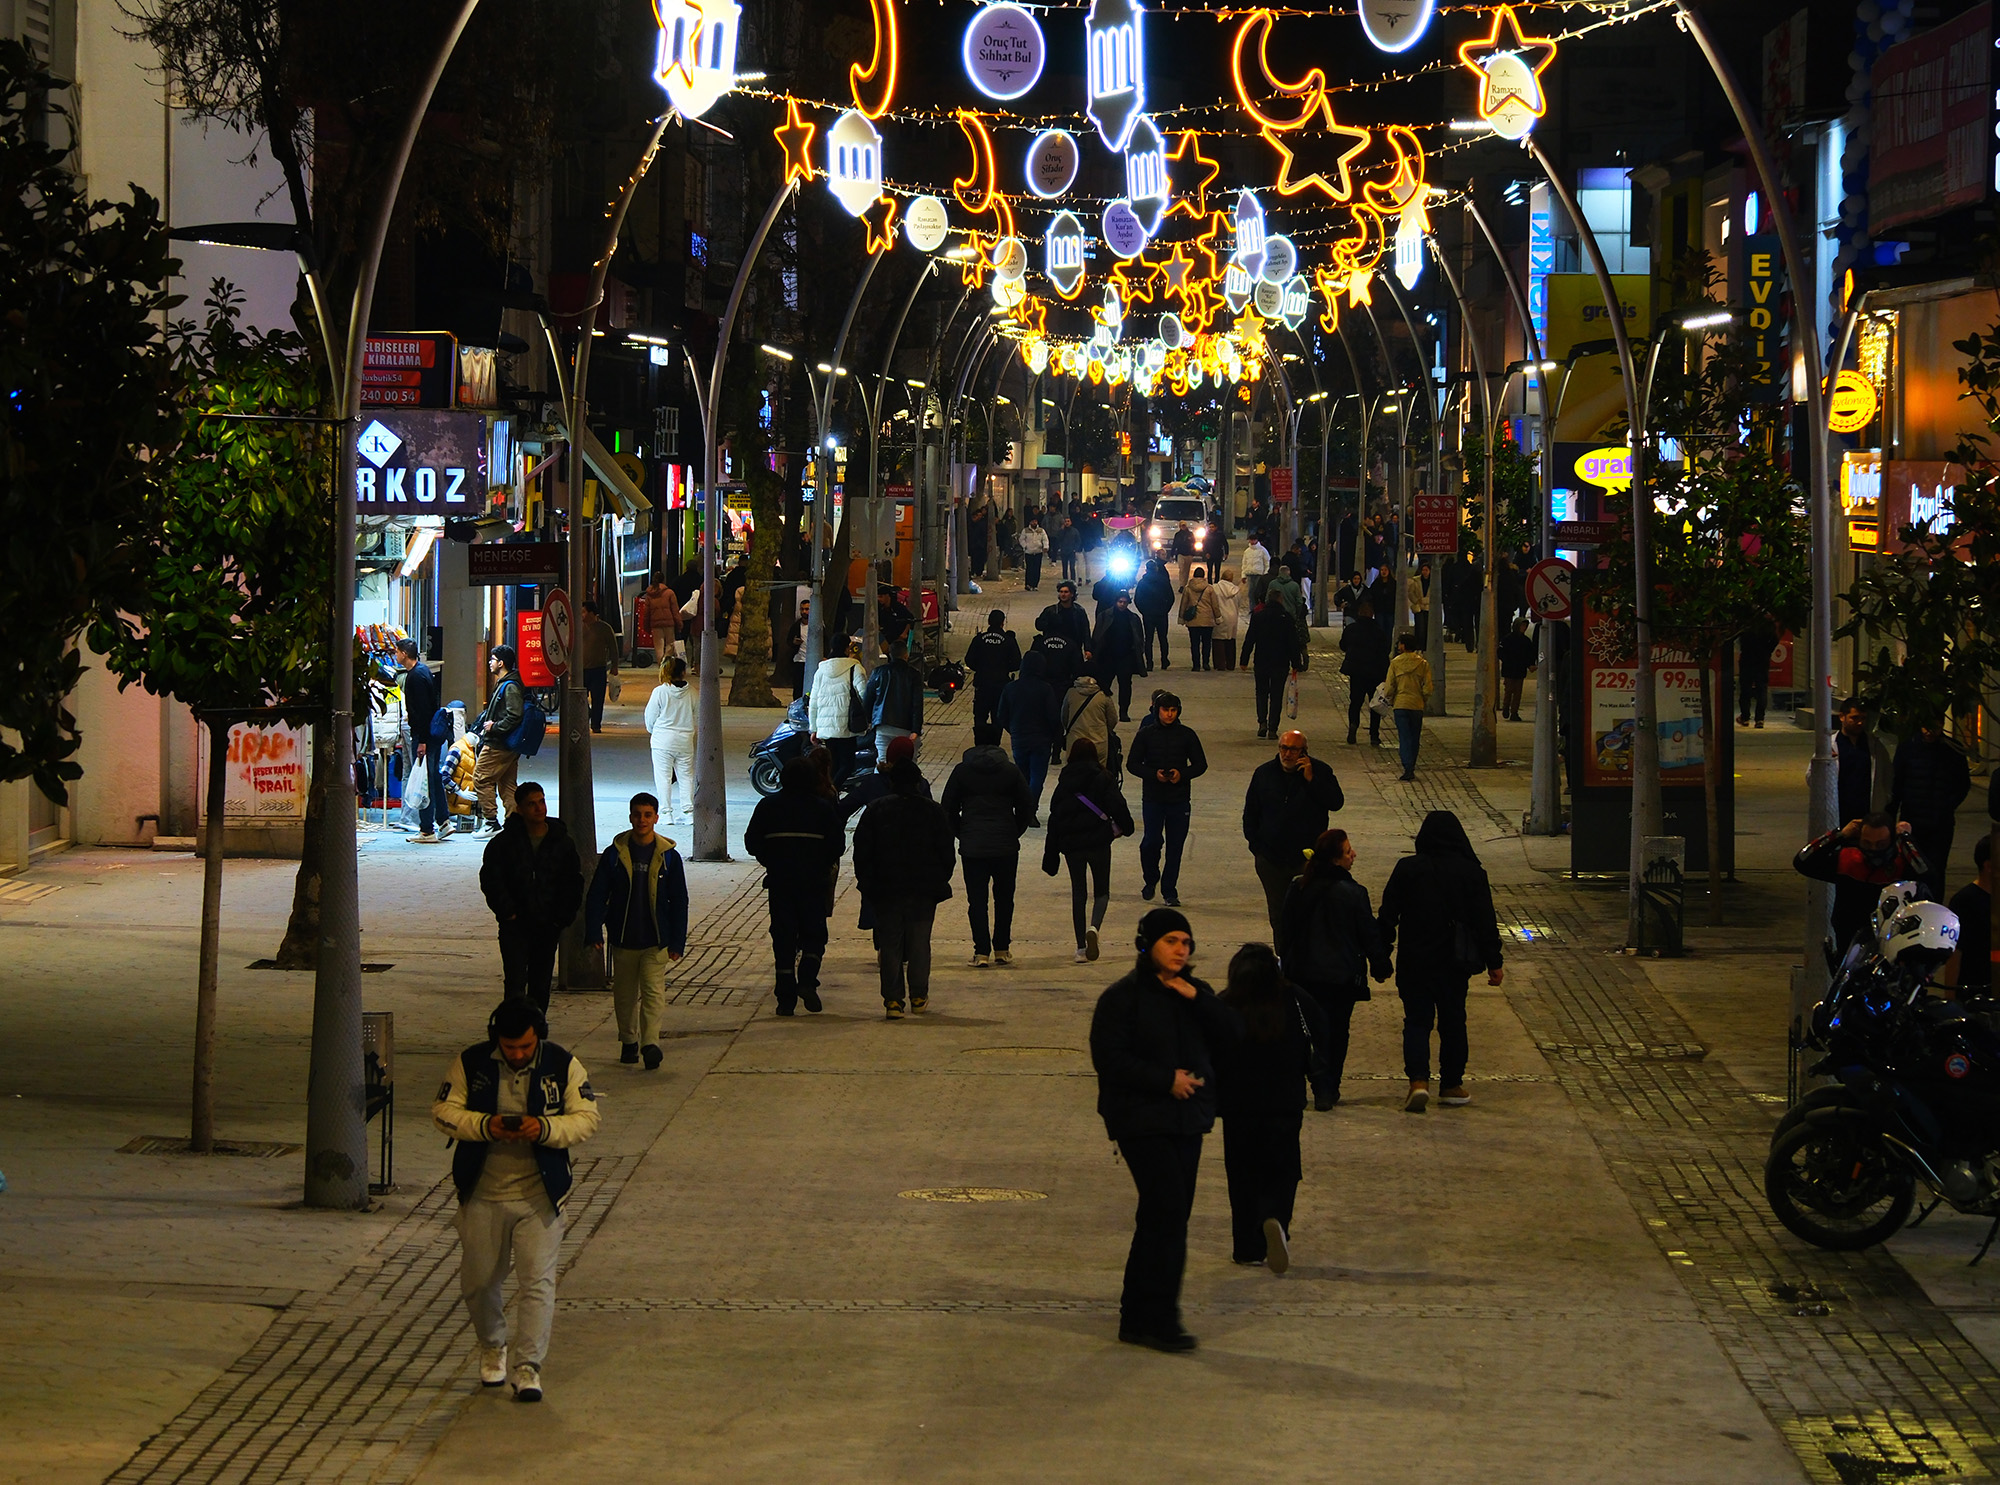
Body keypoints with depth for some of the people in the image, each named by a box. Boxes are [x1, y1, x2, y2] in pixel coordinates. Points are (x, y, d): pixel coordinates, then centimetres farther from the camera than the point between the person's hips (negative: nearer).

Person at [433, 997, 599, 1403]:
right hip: (482, 1193, 1)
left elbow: (587, 1118, -5)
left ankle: (528, 1366, -2)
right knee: (478, 1280, 12)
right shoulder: (469, 1064, -4)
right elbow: (443, 1112, -4)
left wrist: (544, 1129, -23)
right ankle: (492, 1346, 37)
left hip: (539, 1194, -1)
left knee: (537, 1281, -7)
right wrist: (485, 1126, -22)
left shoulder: (563, 1066, -4)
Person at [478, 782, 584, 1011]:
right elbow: (490, 880, -1)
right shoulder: (503, 843, -1)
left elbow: (573, 883, 8)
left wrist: (563, 916, -4)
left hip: (548, 924, 2)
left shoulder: (562, 843, 4)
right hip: (515, 925, -2)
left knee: (541, 983, 8)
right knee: (515, 983, -10)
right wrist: (507, 910, -12)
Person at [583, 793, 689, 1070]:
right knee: (625, 994, 11)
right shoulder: (614, 854, 1)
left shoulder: (668, 856, 0)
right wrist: (594, 931, -8)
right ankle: (629, 1041, 26)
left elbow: (679, 901, 4)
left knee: (653, 992, -12)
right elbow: (597, 895, 2)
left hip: (656, 940, -2)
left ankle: (650, 1043, -18)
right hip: (623, 939, 2)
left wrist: (677, 942, 1)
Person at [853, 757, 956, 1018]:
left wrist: (865, 881, 9)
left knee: (890, 945, 3)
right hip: (923, 889, 0)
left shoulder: (875, 810, 0)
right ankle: (918, 996, 14)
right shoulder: (933, 811, 1)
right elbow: (946, 851, 3)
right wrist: (940, 881, 13)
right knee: (919, 944, 10)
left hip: (886, 889, 0)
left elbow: (862, 850, 1)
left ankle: (893, 999, -4)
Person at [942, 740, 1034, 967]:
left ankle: (982, 952, -4)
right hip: (1006, 846, 1)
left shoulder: (961, 772, 0)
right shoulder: (1011, 771, 1)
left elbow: (948, 809, 2)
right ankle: (1002, 949, 18)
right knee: (1004, 898, 15)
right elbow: (1027, 808, 4)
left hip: (972, 846, -1)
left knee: (976, 900, 3)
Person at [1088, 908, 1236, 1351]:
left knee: (1163, 1218, 9)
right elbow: (1109, 1058, -14)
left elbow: (1229, 1031, 0)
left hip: (1187, 1120, 7)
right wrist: (1165, 1080, -17)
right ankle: (1157, 1319, -13)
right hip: (1142, 1121, -7)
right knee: (1168, 1211, -16)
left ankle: (1139, 1318, 17)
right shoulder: (1123, 998, -7)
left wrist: (1197, 999, -14)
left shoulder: (1192, 993, 13)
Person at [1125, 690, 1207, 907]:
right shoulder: (1146, 734, 2)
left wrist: (1182, 774, -11)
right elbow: (1132, 764, 3)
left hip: (1179, 799, 1)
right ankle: (1151, 879, 18)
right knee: (1152, 840, -9)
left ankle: (1169, 891, 11)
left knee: (1175, 845, 1)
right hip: (1153, 797, -1)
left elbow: (1200, 765, 8)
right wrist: (1153, 774, -13)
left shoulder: (1187, 735, 4)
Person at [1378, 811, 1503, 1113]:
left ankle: (1418, 1080, -15)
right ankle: (1451, 1085, 19)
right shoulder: (1471, 872, -6)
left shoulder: (1407, 869, -6)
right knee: (1453, 1020, 13)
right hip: (1455, 963, 0)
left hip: (1414, 961, 0)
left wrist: (1381, 953, 8)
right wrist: (1493, 962, 4)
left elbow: (1387, 916, -2)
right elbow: (1485, 921, -3)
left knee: (1416, 1020, 5)